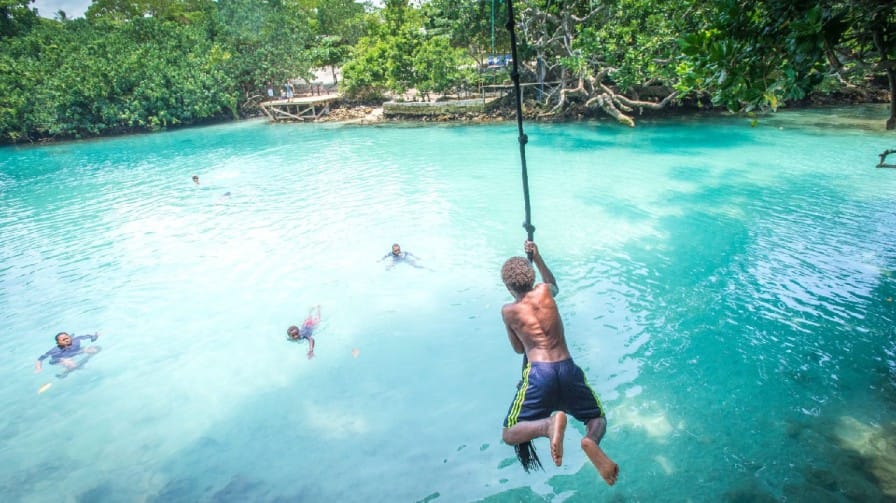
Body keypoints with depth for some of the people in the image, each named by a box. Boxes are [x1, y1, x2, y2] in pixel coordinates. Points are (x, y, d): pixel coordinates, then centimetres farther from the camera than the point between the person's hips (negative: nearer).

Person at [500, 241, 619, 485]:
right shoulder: (544, 292, 10)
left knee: (509, 435, 8)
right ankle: (591, 440, -16)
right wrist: (537, 258, 41)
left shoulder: (508, 311, 6)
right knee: (599, 419, 24)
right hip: (568, 369, 3)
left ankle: (550, 424, -26)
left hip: (538, 373, -2)